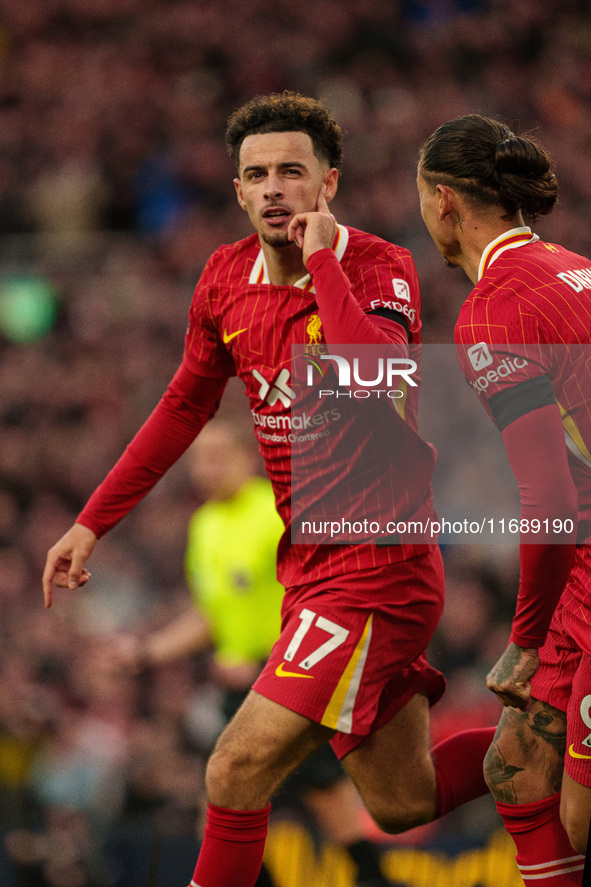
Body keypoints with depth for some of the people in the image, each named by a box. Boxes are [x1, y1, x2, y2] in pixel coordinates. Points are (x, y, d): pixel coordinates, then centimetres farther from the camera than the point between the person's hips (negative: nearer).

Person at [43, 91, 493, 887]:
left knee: (238, 772, -12)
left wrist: (322, 260, -26)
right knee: (402, 805, 13)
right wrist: (93, 523, 18)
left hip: (375, 566, -7)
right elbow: (185, 406, 18)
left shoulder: (380, 269, -14)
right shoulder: (226, 280, 4)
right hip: (309, 569, 7)